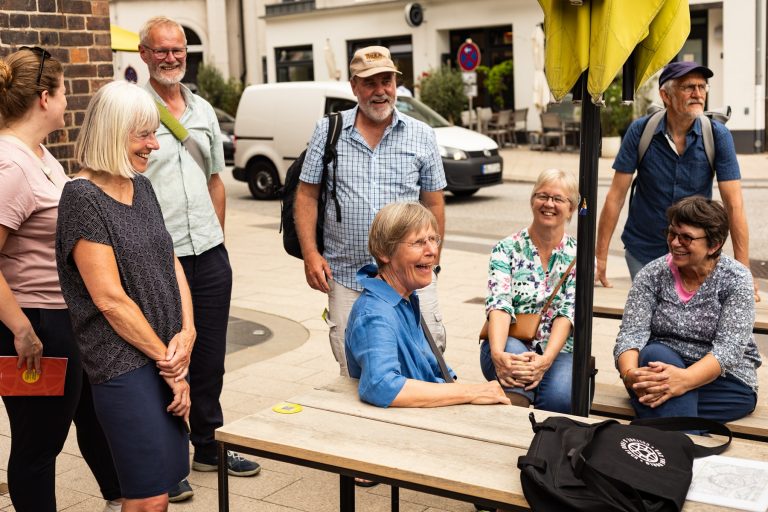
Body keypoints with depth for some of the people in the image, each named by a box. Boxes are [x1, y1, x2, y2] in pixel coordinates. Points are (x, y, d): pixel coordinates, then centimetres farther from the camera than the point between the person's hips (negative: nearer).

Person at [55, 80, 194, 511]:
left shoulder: (142, 186, 10)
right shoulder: (83, 198, -14)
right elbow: (110, 299, -17)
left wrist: (187, 333, -2)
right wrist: (167, 361, -10)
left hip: (166, 353, 8)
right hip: (125, 363, -8)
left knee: (167, 474, 13)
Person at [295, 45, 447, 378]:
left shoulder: (422, 136, 7)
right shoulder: (328, 131, 5)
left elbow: (434, 203, 10)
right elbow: (307, 195, 5)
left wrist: (433, 260, 6)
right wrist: (310, 254, -4)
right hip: (346, 276, 0)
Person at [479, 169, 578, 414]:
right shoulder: (506, 249, 3)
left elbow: (569, 312, -7)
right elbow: (499, 304, -12)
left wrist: (546, 359, -26)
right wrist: (498, 354, -32)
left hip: (557, 350, 0)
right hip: (510, 344, 0)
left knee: (559, 398, -32)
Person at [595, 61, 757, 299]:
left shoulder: (717, 135, -11)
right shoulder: (640, 131, -11)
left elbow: (734, 205, -14)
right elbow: (616, 196, -9)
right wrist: (600, 257, -10)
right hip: (642, 250, 0)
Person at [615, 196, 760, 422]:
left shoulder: (736, 279, -8)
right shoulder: (653, 274, -1)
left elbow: (729, 349, -19)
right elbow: (631, 333, -11)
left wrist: (685, 379, -39)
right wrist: (630, 373, -35)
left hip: (725, 381, -2)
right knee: (655, 353, -33)